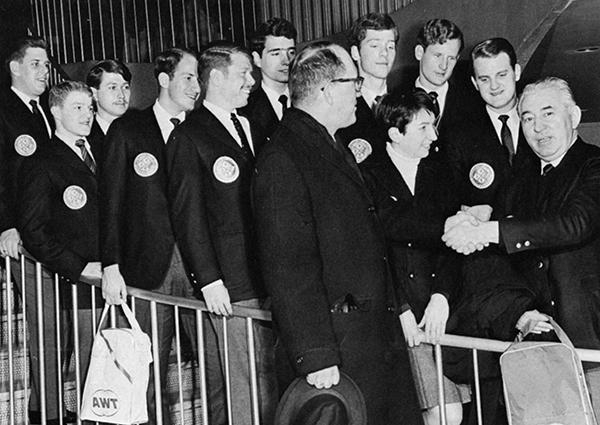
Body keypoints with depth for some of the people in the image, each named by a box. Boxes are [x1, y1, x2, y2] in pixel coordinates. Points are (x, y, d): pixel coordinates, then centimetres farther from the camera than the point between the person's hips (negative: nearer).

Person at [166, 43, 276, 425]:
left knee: (268, 389, 10)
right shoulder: (189, 137, -4)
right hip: (227, 289, -7)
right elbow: (187, 215, -9)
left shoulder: (251, 131, 19)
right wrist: (208, 280, -15)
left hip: (265, 284, 7)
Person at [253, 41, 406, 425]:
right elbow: (287, 269, -21)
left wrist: (398, 308, 20)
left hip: (371, 343, 9)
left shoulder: (337, 150, 16)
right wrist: (315, 357, -22)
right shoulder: (283, 161, -16)